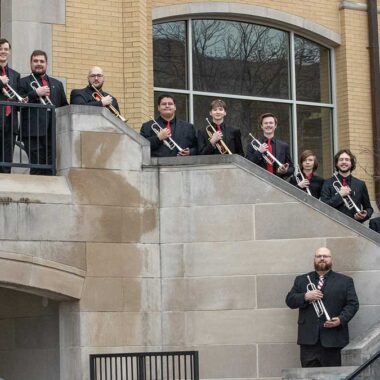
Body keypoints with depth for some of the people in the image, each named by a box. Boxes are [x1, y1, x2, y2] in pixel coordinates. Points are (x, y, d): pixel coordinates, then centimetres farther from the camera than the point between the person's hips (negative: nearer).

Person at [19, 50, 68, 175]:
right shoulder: (23, 82, 8)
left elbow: (65, 107, 21)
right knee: (37, 169, -8)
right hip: (33, 132, -4)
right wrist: (36, 93, -12)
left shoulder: (57, 84, 22)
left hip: (54, 132, 4)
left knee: (51, 169, 2)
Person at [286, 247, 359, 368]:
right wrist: (305, 296, -11)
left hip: (332, 339, -1)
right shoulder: (301, 280, 16)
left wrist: (341, 319, -13)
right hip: (308, 338, 1)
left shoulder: (345, 281, 11)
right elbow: (290, 301, 9)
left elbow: (353, 304, 4)